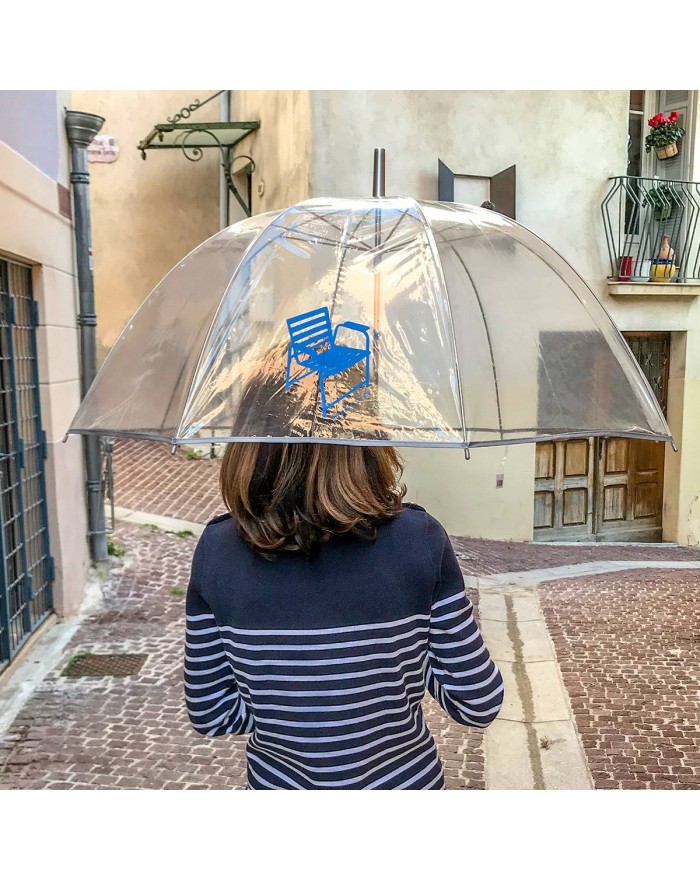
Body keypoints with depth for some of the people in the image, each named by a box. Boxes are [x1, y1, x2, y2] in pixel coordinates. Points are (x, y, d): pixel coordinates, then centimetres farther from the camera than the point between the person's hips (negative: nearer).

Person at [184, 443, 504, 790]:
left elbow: (208, 714, -7)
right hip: (402, 780, -1)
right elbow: (480, 704, -14)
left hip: (277, 781, 1)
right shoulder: (418, 539, -23)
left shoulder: (217, 549, -18)